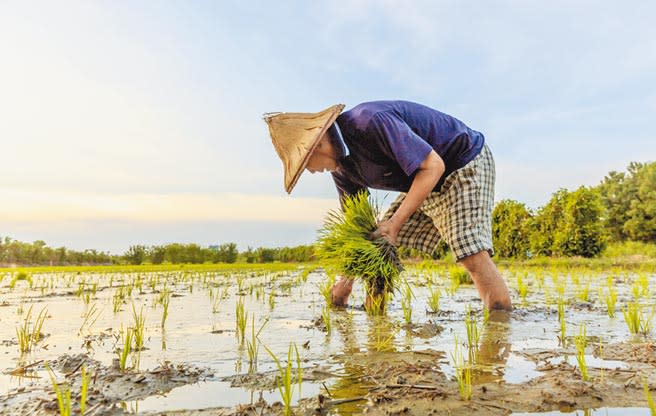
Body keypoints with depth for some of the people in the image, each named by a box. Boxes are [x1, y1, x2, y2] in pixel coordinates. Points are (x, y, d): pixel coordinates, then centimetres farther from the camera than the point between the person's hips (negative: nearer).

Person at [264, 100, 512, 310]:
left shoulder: (372, 122, -32)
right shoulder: (340, 164, -3)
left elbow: (433, 166, -31)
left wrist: (395, 223, -30)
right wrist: (347, 279, 7)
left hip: (465, 165, -8)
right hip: (424, 184, 9)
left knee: (472, 254, -24)